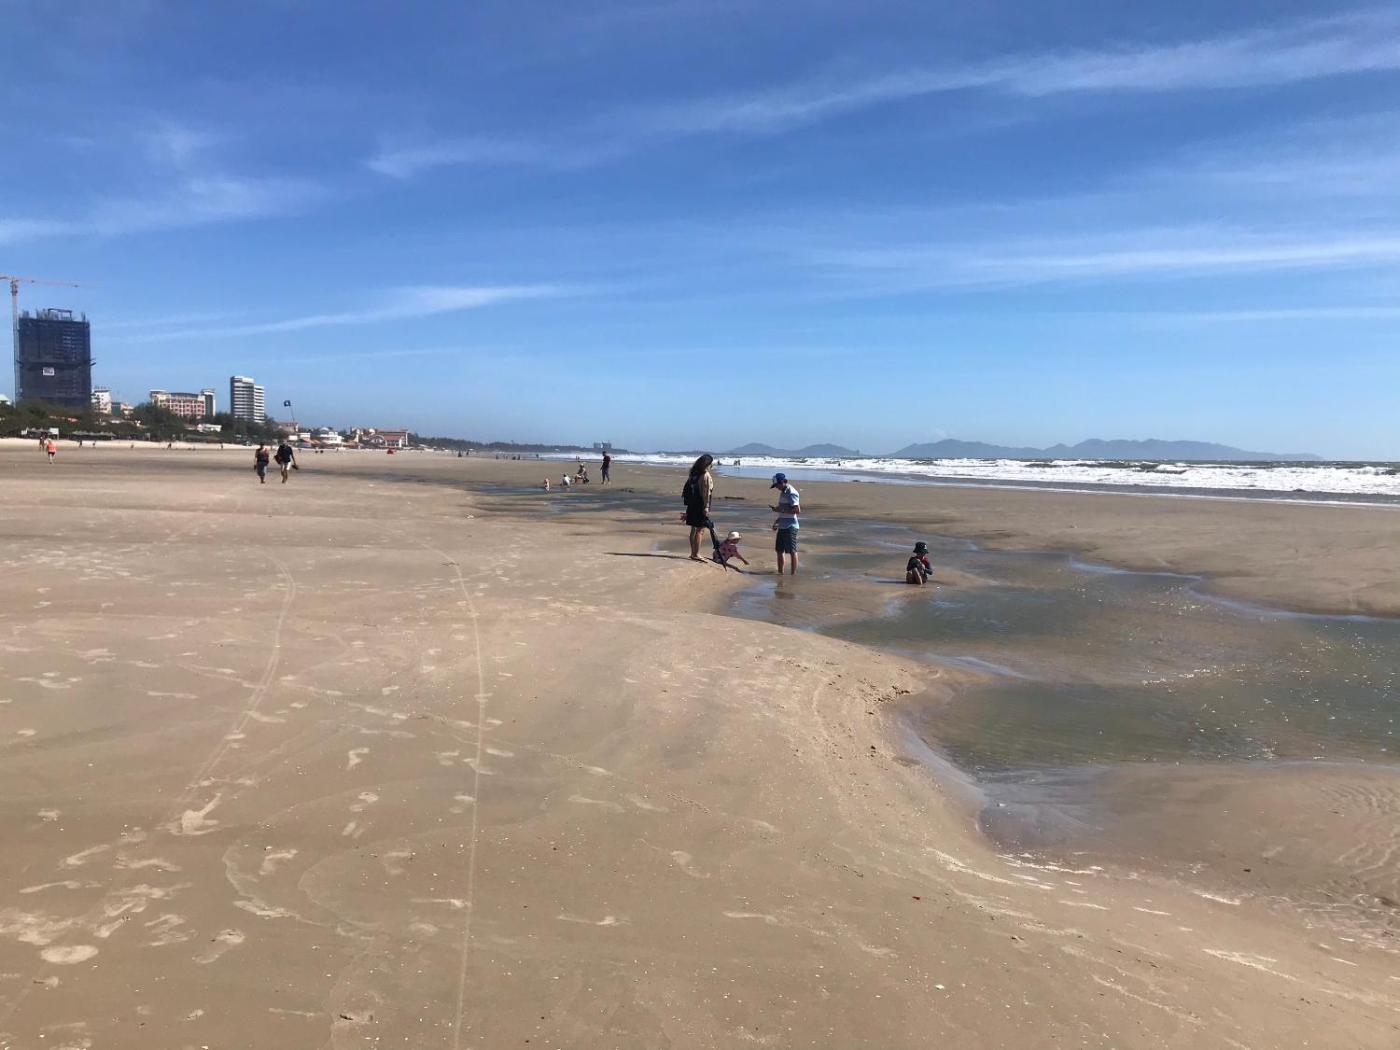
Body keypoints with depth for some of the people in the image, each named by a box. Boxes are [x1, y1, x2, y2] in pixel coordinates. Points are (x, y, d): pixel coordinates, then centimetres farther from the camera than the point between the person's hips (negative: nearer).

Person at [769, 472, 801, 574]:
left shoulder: (791, 493, -15)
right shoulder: (782, 492, 15)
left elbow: (797, 510, -22)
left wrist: (780, 510, -22)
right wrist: (777, 522, 20)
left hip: (790, 527, -10)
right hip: (782, 526, 10)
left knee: (792, 551, -5)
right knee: (779, 550, 14)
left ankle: (794, 574, 0)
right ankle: (780, 573, 23)